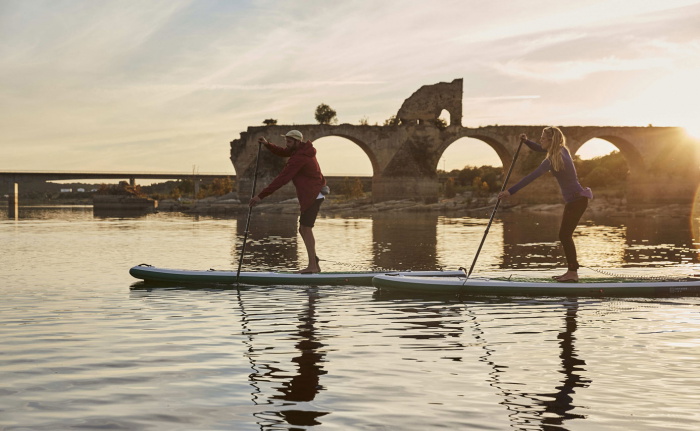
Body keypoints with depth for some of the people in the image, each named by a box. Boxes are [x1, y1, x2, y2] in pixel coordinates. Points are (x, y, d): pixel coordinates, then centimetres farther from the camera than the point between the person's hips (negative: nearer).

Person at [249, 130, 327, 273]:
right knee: (304, 229, 12)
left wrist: (261, 196, -25)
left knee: (306, 229, -9)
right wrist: (267, 144, 2)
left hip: (313, 196, -10)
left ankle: (313, 266, -8)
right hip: (313, 195, 10)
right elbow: (282, 152, 22)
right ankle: (314, 264, 13)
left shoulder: (298, 158, -21)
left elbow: (282, 179, -25)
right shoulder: (302, 149, 9)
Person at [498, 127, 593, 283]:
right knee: (565, 235, 13)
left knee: (564, 235, -6)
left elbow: (531, 177, -26)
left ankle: (573, 273, -3)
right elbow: (540, 149, 26)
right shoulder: (562, 150, 7)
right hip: (577, 198, 10)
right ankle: (571, 271, 17)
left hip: (576, 200, -10)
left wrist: (511, 191, -29)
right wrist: (526, 141, 8)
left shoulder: (552, 160, -20)